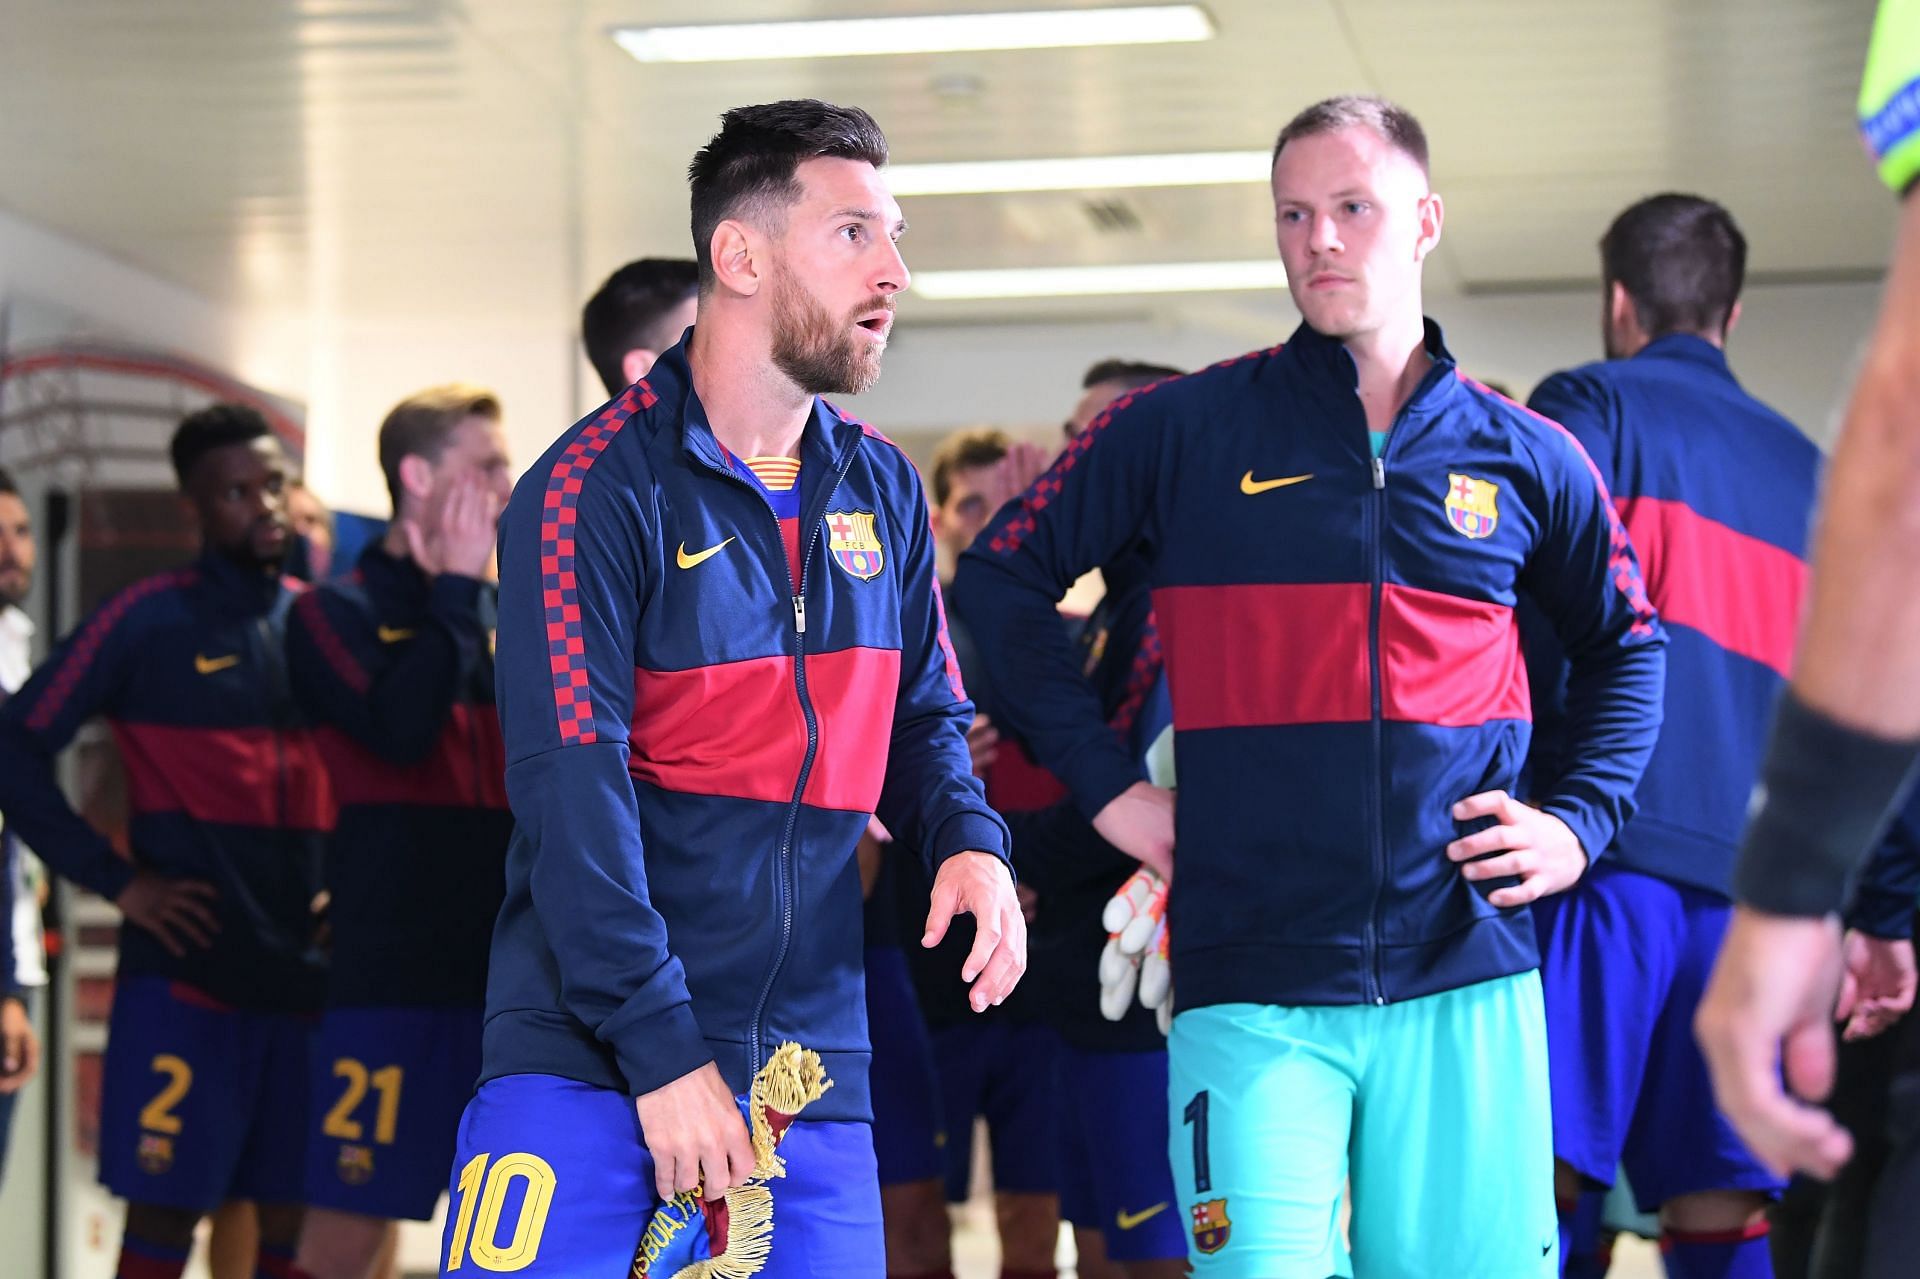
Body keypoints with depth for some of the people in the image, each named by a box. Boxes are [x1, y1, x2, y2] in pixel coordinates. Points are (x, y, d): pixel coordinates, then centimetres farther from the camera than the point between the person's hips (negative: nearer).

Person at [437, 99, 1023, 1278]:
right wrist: (660, 1048, -17)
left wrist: (970, 840, -3)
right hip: (589, 1056, -5)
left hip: (809, 1065, 5)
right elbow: (571, 788, -14)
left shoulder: (883, 490, 9)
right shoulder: (596, 488, -10)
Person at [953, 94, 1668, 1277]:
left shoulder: (1526, 459, 9)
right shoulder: (1185, 430, 2)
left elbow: (1626, 643, 24)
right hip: (1254, 989, -2)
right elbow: (1002, 579, 8)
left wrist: (1582, 820, 9)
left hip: (1466, 974, 2)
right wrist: (1106, 784, 1)